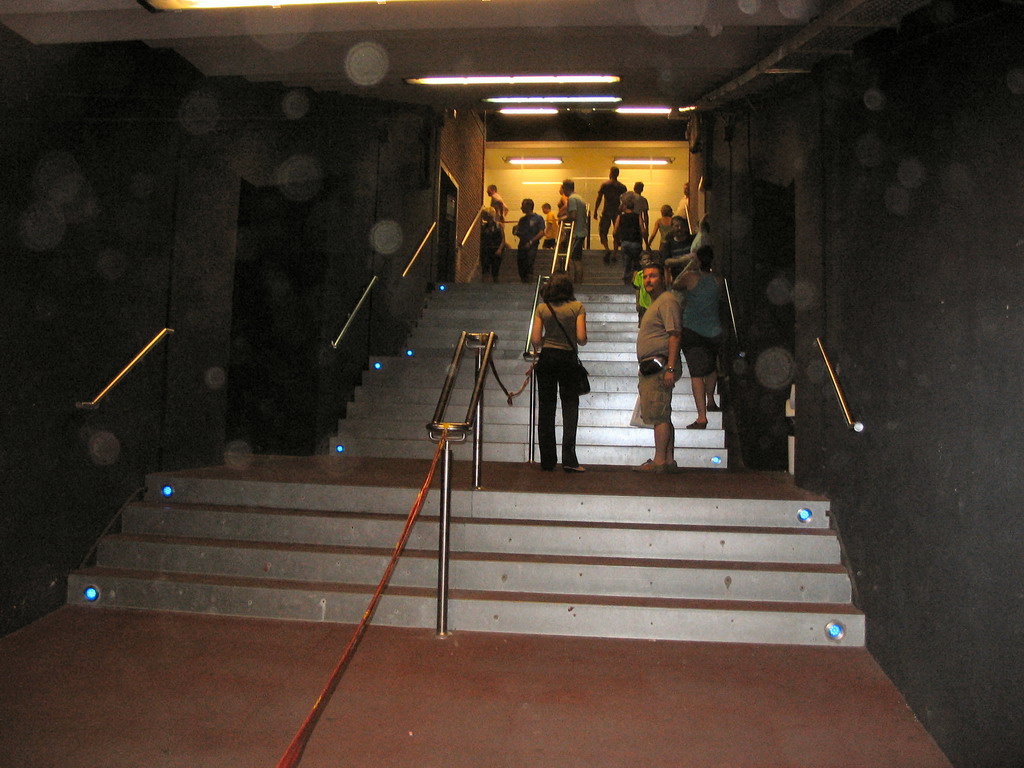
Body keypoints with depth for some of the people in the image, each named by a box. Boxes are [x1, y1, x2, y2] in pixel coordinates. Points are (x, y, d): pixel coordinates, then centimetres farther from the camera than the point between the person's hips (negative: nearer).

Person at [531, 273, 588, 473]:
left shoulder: (542, 308, 1)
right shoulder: (577, 307, -3)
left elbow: (535, 339, -4)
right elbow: (581, 338, -11)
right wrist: (581, 342, 12)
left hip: (547, 358, 2)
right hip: (568, 358, -2)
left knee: (546, 409, 7)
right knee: (570, 406, 3)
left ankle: (547, 461, 8)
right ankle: (569, 459, -6)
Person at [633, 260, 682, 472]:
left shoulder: (667, 300, -8)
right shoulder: (655, 302, 24)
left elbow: (675, 335, -17)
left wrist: (670, 367, -23)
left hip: (659, 365, -10)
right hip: (650, 367, 10)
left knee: (658, 415, -11)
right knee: (662, 416, 9)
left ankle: (659, 461, -10)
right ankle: (669, 459, 12)